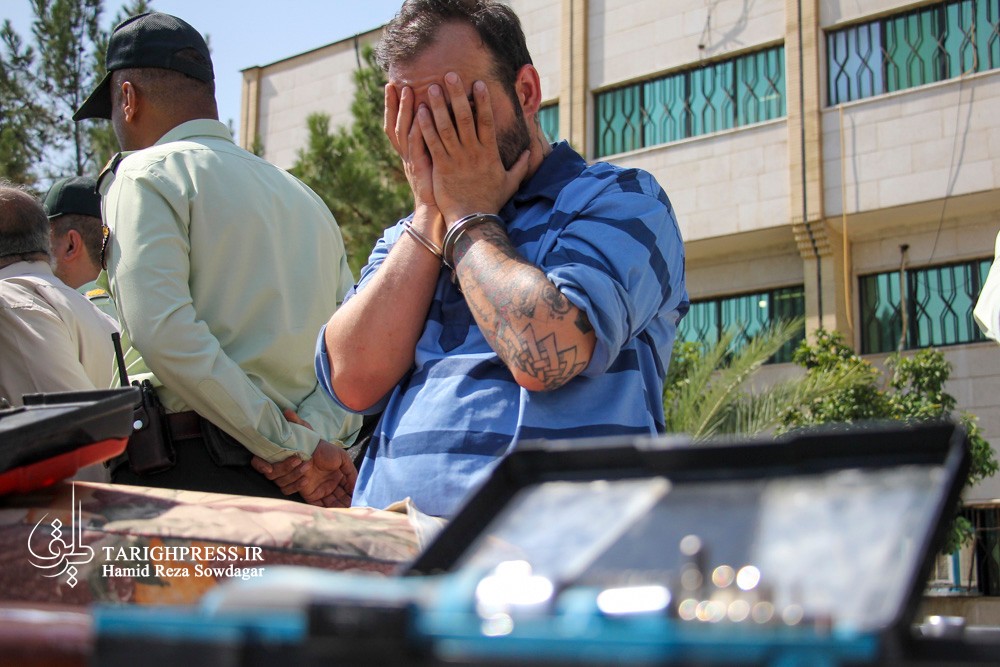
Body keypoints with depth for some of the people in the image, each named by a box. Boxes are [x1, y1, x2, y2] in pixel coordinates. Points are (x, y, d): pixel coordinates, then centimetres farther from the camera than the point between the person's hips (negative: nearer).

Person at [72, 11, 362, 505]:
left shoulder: (144, 174, 0)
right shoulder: (306, 198, 21)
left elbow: (165, 334, -15)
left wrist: (294, 448, -13)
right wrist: (317, 435, -2)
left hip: (186, 465, -7)